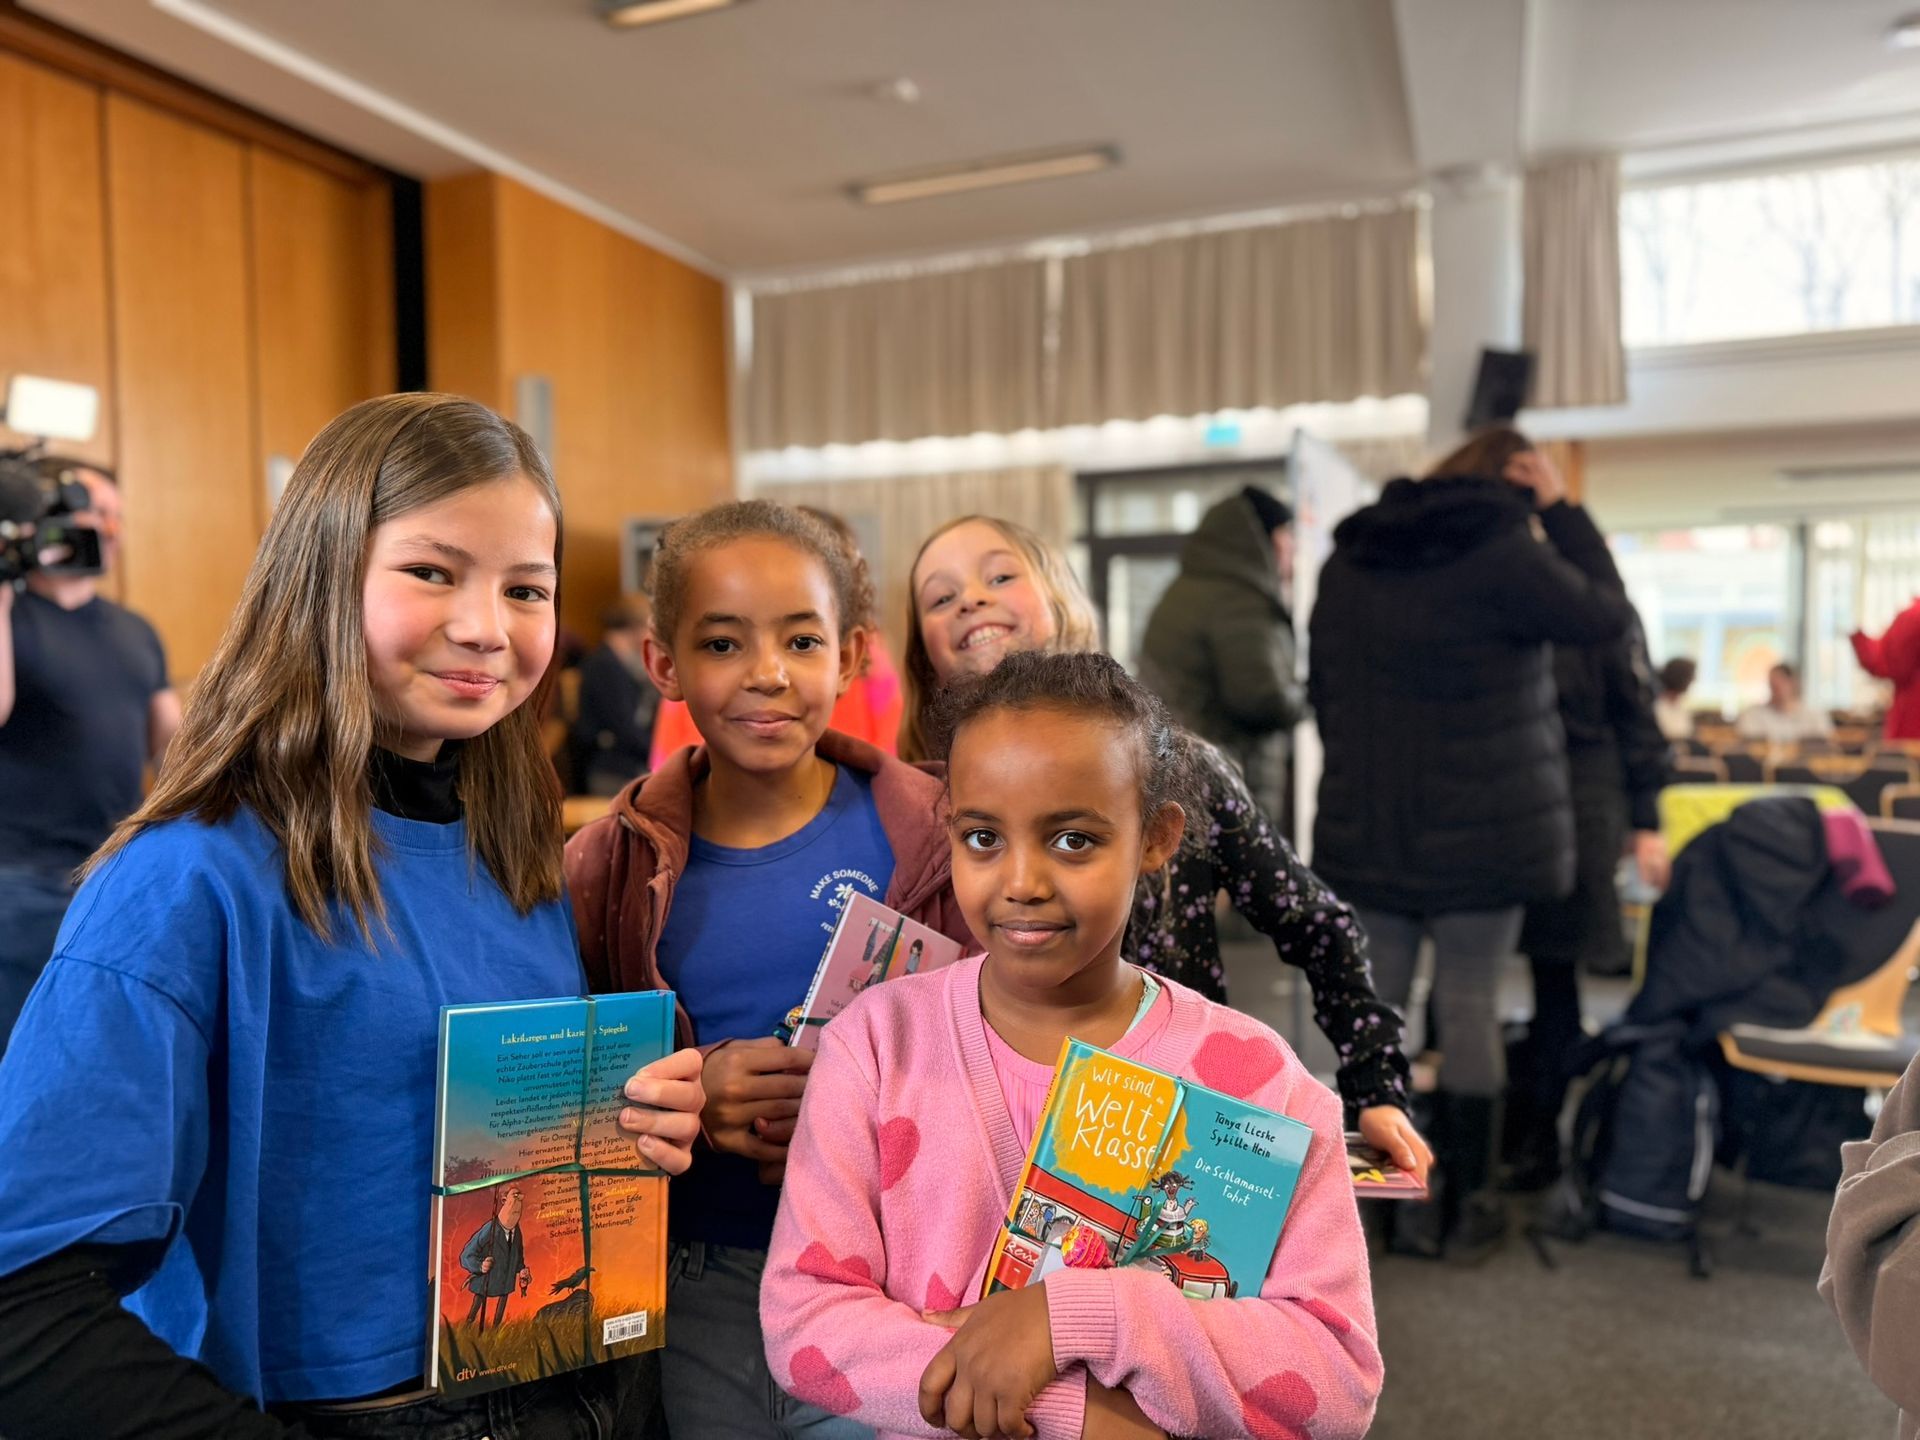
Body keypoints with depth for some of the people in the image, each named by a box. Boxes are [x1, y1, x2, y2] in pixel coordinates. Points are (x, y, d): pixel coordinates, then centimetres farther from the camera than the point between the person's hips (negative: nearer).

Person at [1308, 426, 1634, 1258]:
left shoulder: (1349, 555, 9)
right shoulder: (1501, 548, -12)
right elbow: (1607, 618, 0)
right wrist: (1561, 511, 4)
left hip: (1368, 822, 5)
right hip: (1480, 827, -5)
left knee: (1379, 997, 10)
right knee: (1468, 1003, 3)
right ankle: (1467, 1204, 14)